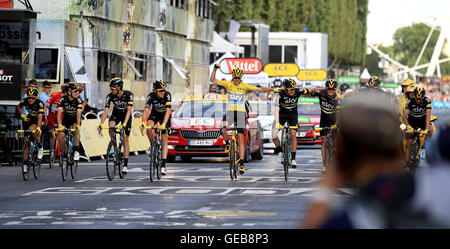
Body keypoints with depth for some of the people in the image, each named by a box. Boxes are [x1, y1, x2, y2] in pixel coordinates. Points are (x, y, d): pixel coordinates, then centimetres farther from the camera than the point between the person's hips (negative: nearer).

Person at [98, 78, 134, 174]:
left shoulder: (128, 95, -28)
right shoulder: (110, 96, -21)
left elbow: (129, 110, -33)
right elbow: (106, 111, -25)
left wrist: (124, 124, -45)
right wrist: (101, 124, -37)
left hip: (126, 116, -2)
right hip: (116, 114, 2)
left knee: (125, 140, -7)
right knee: (111, 126, -33)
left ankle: (125, 165, -5)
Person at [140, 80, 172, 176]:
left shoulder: (167, 95, -31)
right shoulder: (151, 96, -26)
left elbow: (168, 111, -37)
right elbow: (146, 110, -33)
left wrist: (163, 124, -50)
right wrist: (143, 123, -47)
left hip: (164, 115, -1)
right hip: (154, 113, 1)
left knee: (164, 140, -9)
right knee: (149, 127, -31)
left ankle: (163, 165, -9)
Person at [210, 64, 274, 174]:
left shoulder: (244, 86, 3)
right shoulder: (228, 84, 4)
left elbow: (260, 89, 0)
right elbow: (212, 80, -1)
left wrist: (273, 89, -9)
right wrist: (215, 69, -15)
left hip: (241, 113, 0)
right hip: (230, 112, 0)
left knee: (240, 139, -3)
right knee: (224, 129, -31)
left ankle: (241, 164, -2)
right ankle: (227, 144, 0)